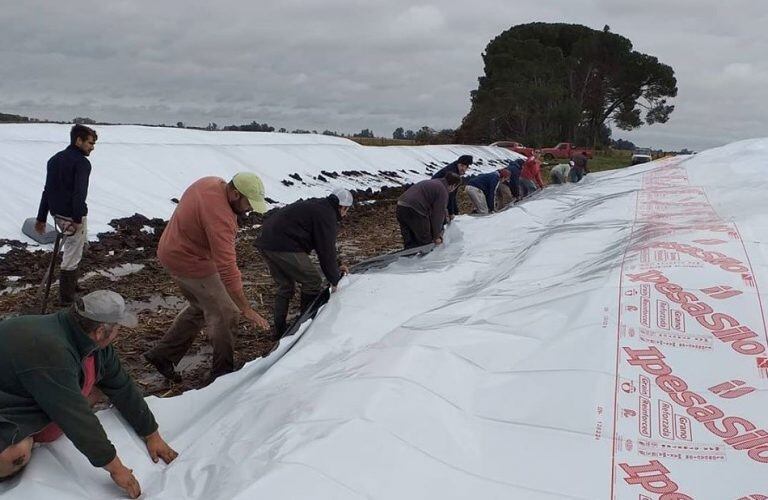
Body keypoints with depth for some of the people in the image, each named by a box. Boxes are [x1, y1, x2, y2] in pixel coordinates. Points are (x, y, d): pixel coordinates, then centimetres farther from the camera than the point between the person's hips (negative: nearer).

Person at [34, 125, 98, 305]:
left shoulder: (55, 159, 14)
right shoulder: (82, 162, -13)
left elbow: (47, 190, 15)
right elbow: (79, 193, -23)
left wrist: (41, 218, 17)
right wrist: (78, 219, -24)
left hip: (57, 214, 9)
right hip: (73, 216, -9)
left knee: (80, 241, 28)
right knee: (72, 258, 0)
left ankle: (71, 285, 30)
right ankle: (67, 298, 7)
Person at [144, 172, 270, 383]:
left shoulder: (212, 183, -4)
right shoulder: (218, 215, -32)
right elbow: (227, 267, -35)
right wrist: (246, 309, -33)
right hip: (190, 263, -10)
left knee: (201, 308, 22)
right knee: (225, 314, 1)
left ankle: (162, 355, 29)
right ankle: (222, 373, 14)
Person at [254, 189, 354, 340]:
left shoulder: (316, 205, 24)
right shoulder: (326, 214, -8)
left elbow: (325, 245, 30)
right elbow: (326, 250, -9)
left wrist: (336, 266, 31)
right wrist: (334, 280, 1)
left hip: (265, 241, 10)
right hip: (284, 246, -10)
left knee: (285, 285, 22)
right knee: (313, 282, 2)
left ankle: (279, 329, 25)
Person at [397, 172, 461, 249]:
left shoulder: (431, 183, 27)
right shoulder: (442, 191, -3)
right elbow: (438, 214, -3)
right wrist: (436, 236, 8)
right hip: (414, 211, -10)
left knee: (409, 243, 17)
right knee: (425, 241, 4)